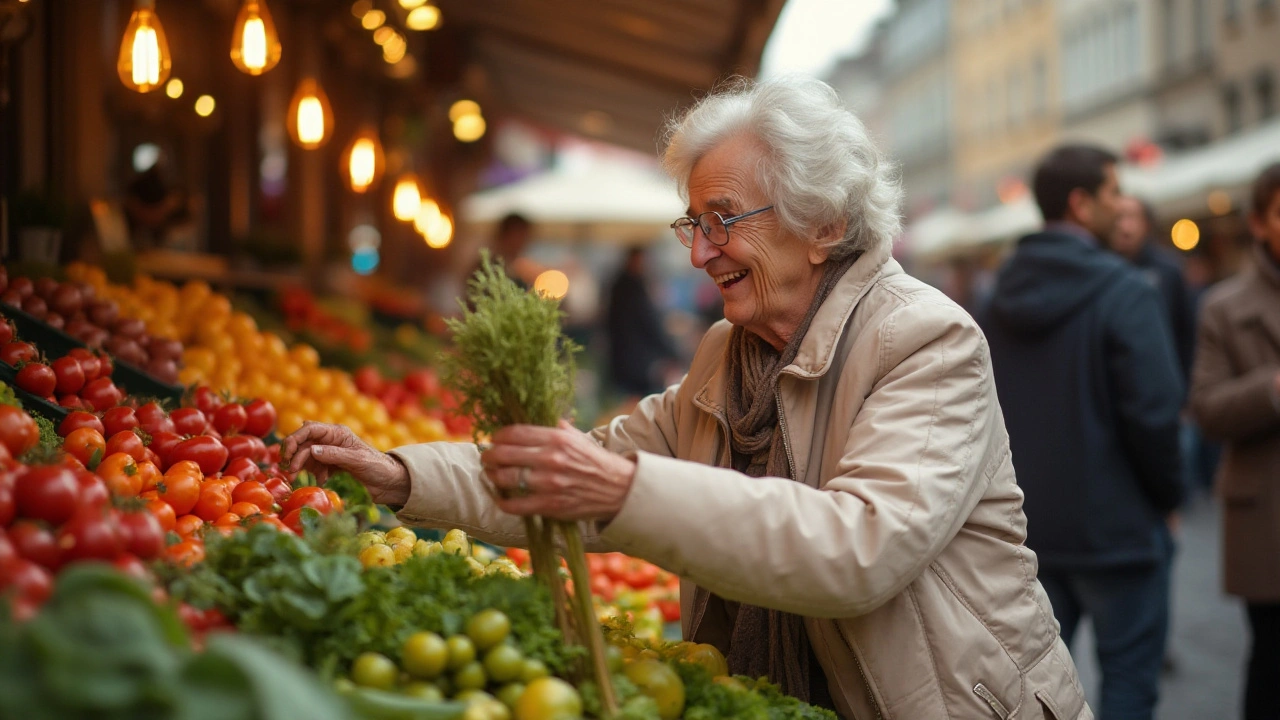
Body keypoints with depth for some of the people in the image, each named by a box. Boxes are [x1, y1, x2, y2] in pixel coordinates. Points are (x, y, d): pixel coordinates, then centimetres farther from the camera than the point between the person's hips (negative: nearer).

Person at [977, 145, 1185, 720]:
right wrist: (1168, 494, -2)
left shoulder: (998, 300, 6)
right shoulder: (1124, 293, -14)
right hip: (1115, 524, -6)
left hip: (1024, 524, 6)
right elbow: (1154, 411, -18)